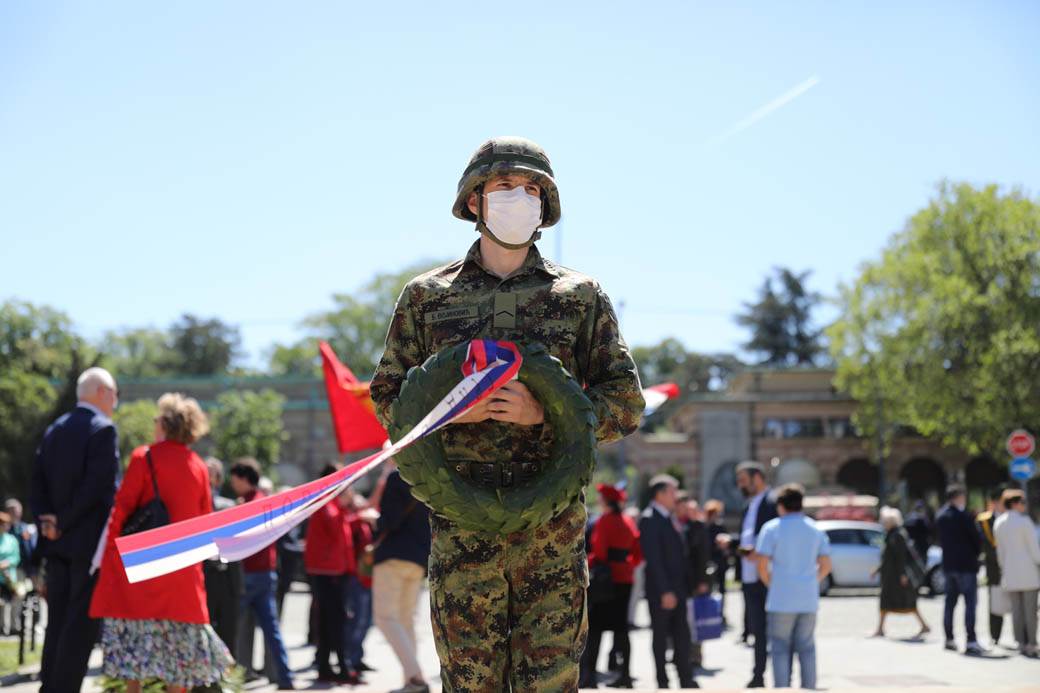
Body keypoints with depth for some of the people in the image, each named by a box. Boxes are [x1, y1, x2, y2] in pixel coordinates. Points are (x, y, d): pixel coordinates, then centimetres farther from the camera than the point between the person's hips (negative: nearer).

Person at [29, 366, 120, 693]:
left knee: (57, 622, 11)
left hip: (58, 542, 7)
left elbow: (38, 483, 10)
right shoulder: (103, 429, -10)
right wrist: (65, 523, -10)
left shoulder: (55, 430, 13)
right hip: (90, 539, -7)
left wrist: (48, 520, 2)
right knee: (82, 623, -5)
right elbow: (99, 485, -18)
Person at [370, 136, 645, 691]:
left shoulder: (580, 296, 12)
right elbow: (387, 397, 13)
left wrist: (544, 411, -10)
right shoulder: (426, 296, 13)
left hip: (553, 521, 0)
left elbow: (626, 404, 7)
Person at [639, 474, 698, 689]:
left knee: (682, 635, 6)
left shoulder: (671, 517, 13)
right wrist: (665, 591, -20)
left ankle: (686, 679, 11)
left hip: (677, 588, 7)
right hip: (660, 590, -7)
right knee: (661, 636, 3)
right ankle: (662, 682, 10)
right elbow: (653, 559, -17)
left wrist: (687, 583, 8)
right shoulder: (649, 519, -12)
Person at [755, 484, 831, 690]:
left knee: (781, 649, 4)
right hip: (808, 600, 4)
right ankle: (809, 689, 11)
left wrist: (771, 584, 5)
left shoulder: (772, 528, -5)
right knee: (807, 648, 11)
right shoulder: (815, 529, 8)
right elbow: (826, 566, 6)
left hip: (781, 600, -4)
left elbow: (762, 565, -10)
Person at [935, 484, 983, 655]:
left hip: (948, 564, 7)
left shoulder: (940, 516, 8)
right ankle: (971, 641, -12)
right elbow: (975, 538, -8)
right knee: (970, 602, -6)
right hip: (966, 564, -7)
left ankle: (949, 639, 18)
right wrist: (976, 553, 8)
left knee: (950, 601, 14)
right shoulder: (963, 516, -14)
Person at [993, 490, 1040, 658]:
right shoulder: (1024, 521, -12)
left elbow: (1000, 550, 10)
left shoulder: (999, 523, 6)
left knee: (1016, 609, 6)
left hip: (1010, 572, 5)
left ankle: (1021, 643, 5)